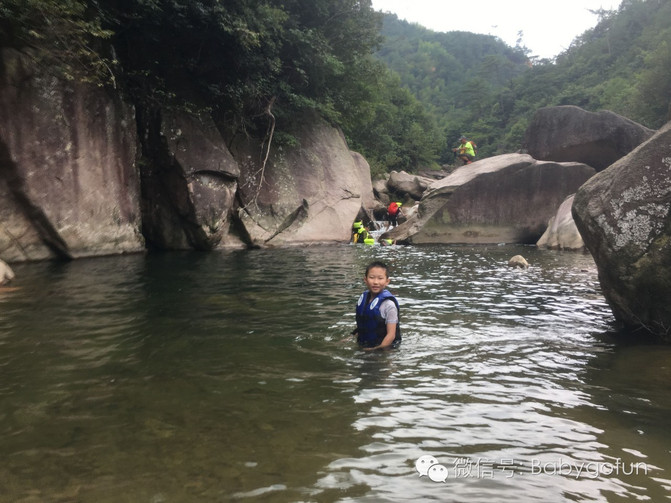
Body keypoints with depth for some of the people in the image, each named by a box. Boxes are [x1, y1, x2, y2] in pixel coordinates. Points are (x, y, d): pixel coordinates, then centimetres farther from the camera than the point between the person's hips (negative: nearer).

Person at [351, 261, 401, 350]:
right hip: (363, 348, 6)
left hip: (385, 348, -6)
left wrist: (378, 349, -15)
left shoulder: (388, 304, -15)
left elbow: (391, 335, -14)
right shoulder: (363, 298, 4)